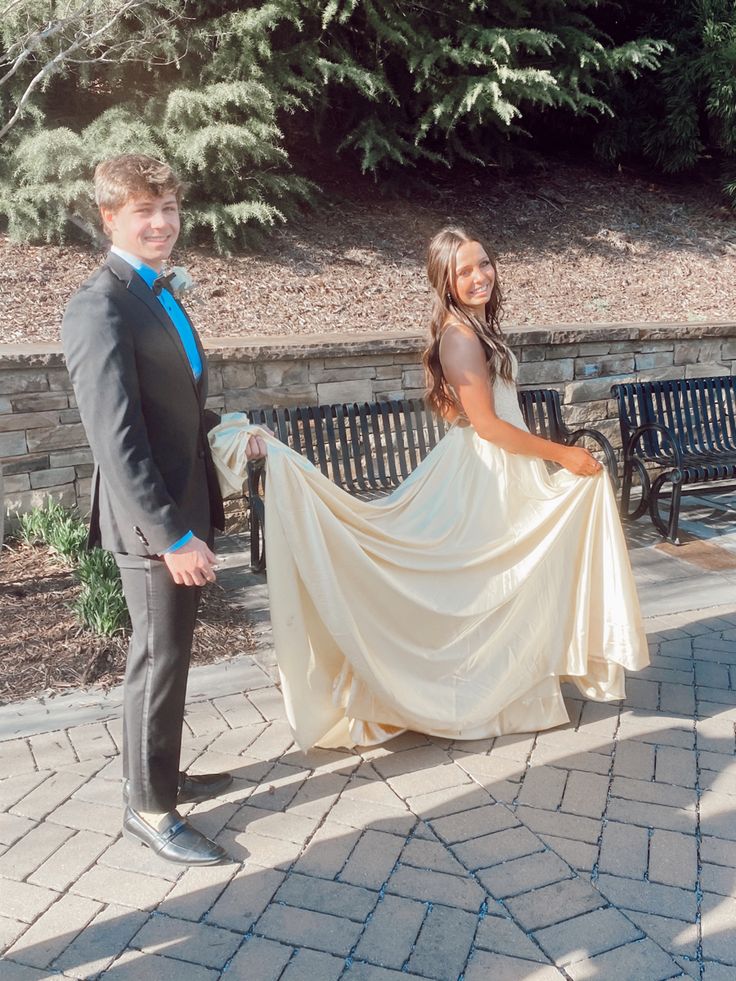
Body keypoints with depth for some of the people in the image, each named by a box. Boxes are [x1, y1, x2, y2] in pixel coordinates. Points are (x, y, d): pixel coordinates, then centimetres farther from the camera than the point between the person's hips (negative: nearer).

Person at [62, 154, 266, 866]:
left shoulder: (159, 294, 13)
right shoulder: (100, 308, -18)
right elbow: (116, 439, -23)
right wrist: (173, 535, -23)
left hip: (183, 508, 9)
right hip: (151, 522, -9)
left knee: (169, 654, 19)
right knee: (159, 659, 3)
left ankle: (161, 774, 38)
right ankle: (148, 808, 22)